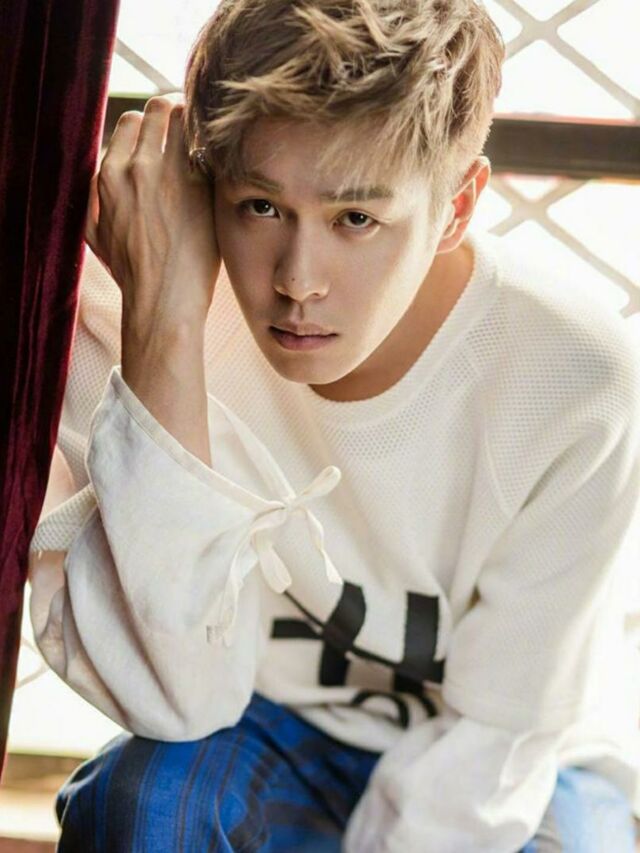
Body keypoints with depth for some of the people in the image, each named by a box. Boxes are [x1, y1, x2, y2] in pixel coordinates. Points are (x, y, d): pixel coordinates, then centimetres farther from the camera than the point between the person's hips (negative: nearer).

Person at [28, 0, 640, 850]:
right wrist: (161, 334, -37)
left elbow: (498, 729, -16)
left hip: (511, 774, 0)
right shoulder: (118, 325, -22)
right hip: (273, 738, 1)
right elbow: (177, 695, -29)